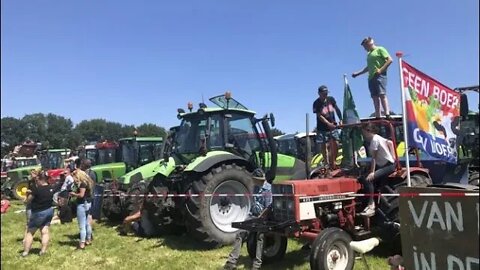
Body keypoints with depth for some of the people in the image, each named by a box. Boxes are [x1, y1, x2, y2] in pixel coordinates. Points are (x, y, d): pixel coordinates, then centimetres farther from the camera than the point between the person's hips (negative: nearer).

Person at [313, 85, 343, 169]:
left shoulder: (331, 99, 2)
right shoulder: (316, 103, -11)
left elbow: (337, 109, 13)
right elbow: (320, 116, -16)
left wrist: (340, 120, 3)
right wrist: (329, 124, -27)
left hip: (333, 127, 3)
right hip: (322, 128, -3)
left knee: (335, 144, -5)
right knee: (323, 146, 1)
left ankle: (332, 162, 10)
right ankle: (327, 164, 13)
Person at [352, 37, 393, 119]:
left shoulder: (380, 49, 4)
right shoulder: (369, 54, 26)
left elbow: (390, 60, -5)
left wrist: (381, 70, -15)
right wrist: (358, 73, 30)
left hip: (379, 75, -7)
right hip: (371, 77, 7)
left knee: (382, 94, -18)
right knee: (375, 97, 0)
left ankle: (387, 115, -25)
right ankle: (377, 117, -2)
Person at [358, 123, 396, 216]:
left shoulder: (374, 140, -16)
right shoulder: (377, 137, 11)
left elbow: (373, 158, -20)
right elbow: (390, 143, 22)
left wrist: (372, 172, -22)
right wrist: (393, 157, 23)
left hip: (389, 166, -10)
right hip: (382, 165, 10)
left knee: (368, 179, -27)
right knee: (362, 178, 1)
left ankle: (371, 206, -27)